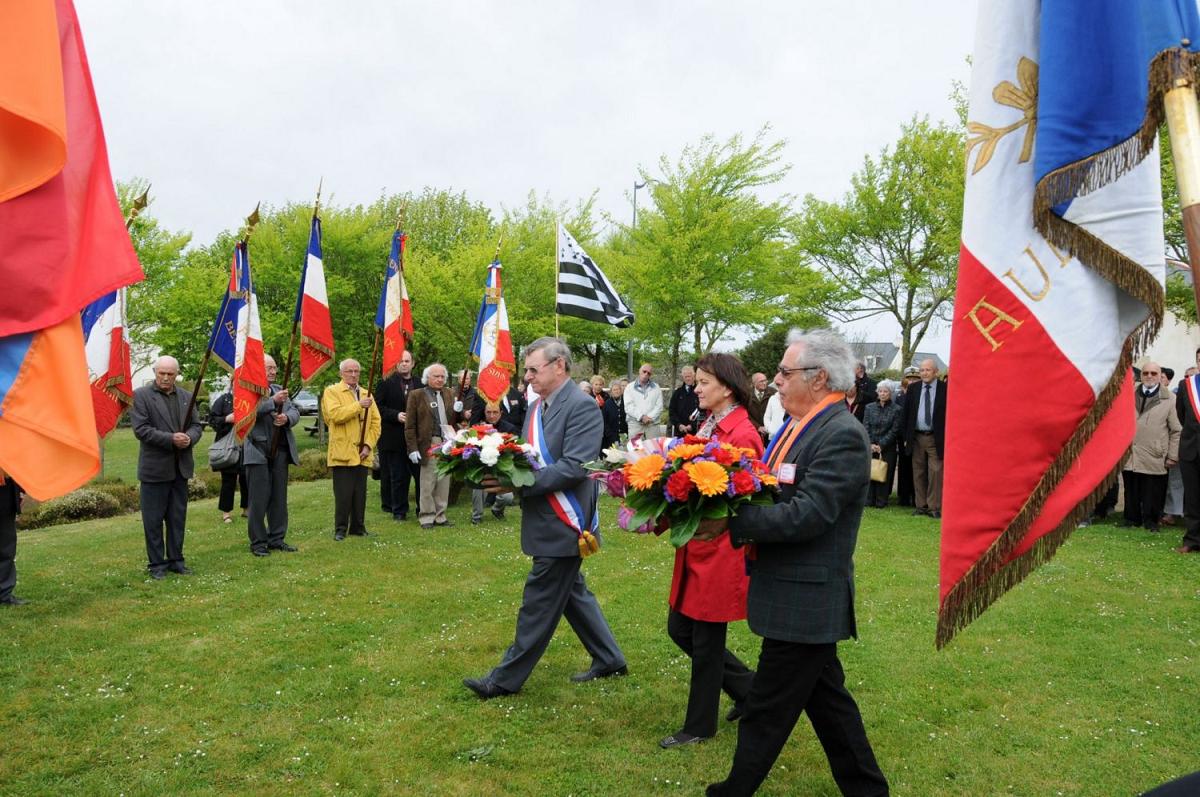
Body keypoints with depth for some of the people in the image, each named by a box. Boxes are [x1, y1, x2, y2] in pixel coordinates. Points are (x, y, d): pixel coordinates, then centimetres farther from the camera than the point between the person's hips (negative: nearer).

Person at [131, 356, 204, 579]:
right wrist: (171, 439, -20)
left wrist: (189, 438, -11)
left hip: (181, 467, 5)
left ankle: (176, 560, 21)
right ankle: (157, 564, 13)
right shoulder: (140, 395, -4)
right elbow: (141, 429, -12)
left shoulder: (186, 397, 11)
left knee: (178, 518, 11)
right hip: (154, 468, -4)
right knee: (153, 519, 3)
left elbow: (197, 425, 11)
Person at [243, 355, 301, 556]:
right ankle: (258, 543, 8)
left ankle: (277, 539, 20)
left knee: (279, 498, 10)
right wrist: (273, 401, -27)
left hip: (280, 451, 6)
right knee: (259, 499, 0)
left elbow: (295, 412, 11)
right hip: (258, 452, -6)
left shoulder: (279, 390, 16)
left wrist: (287, 418, -11)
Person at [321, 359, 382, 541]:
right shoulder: (332, 392, 2)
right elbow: (335, 414, -17)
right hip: (342, 453, -5)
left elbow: (376, 423, 11)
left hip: (362, 454, 5)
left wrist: (368, 445, -1)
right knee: (343, 494, -3)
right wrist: (358, 405, -17)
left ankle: (358, 527, 17)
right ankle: (340, 529, 6)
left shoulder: (366, 394, 17)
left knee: (360, 494, 8)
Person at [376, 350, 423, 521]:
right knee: (398, 476, 4)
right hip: (395, 438, -2)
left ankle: (423, 508, 13)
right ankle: (399, 511, 14)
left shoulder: (420, 384, 8)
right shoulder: (386, 383, 0)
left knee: (422, 474, 3)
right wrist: (396, 415, -14)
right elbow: (378, 407, -3)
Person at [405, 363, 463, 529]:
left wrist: (457, 411, -4)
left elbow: (454, 420, 18)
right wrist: (413, 448, -10)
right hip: (429, 444, -4)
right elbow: (410, 426, -3)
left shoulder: (449, 394, 14)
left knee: (444, 483, 8)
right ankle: (427, 517, 10)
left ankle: (440, 516, 18)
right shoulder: (416, 395, 0)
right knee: (428, 484, 1)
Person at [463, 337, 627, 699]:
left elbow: (575, 468, -24)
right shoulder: (537, 407, 10)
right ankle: (609, 659, 33)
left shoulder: (582, 407, -17)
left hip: (562, 523, -10)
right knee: (572, 593, 19)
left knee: (539, 603, 2)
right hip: (547, 520, 10)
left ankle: (506, 678, 13)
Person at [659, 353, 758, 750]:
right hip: (696, 547, 9)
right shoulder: (708, 426, 11)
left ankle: (700, 725, 26)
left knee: (706, 641, 6)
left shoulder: (742, 435, -17)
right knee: (679, 629, 16)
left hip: (720, 550, -9)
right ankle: (748, 688, 33)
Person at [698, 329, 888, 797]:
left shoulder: (842, 435, -19)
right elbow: (772, 494, 12)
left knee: (768, 709, 5)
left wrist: (730, 521, -25)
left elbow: (806, 514, -26)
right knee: (825, 697, 21)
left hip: (805, 600, -9)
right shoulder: (800, 425, 10)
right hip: (800, 596, 9)